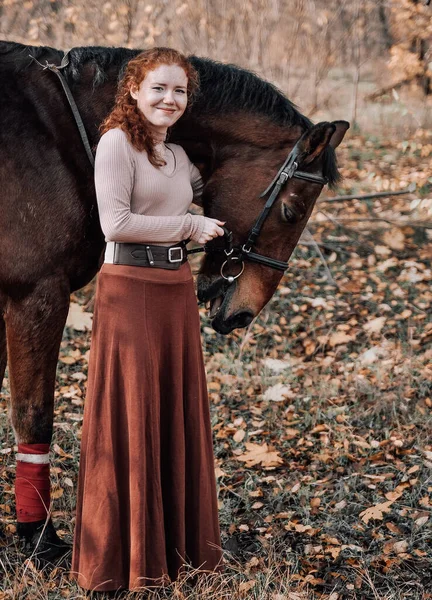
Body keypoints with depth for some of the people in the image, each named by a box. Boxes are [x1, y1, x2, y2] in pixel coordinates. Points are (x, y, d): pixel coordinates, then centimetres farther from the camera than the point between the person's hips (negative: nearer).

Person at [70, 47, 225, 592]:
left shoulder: (178, 155, 15)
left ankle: (178, 545, 23)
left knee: (179, 414, 11)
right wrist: (189, 227, -11)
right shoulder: (116, 143, -8)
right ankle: (121, 558, 9)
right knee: (130, 418, -2)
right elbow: (115, 223, -16)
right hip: (130, 288, -8)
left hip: (178, 287, 8)